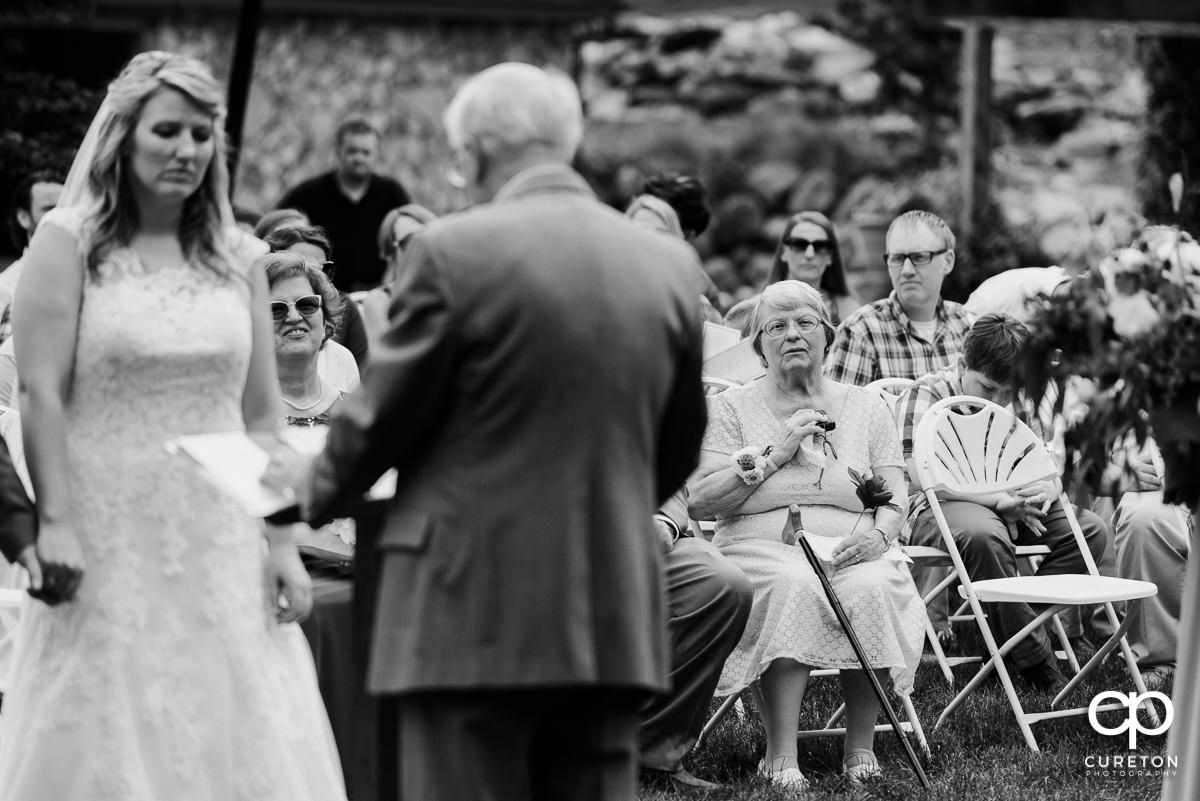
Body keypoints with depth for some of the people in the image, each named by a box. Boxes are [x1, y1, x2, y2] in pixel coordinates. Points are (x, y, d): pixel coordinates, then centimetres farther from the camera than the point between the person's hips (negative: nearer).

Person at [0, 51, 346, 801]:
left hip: (222, 544, 4)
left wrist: (283, 543, 6)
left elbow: (263, 414, 11)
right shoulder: (70, 243, -1)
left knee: (243, 740, 1)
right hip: (110, 547, -3)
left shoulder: (236, 258, 10)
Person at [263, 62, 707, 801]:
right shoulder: (669, 262, 7)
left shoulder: (454, 251, -9)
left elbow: (384, 415, -2)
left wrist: (316, 484, 17)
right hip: (615, 611, 5)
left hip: (474, 608, -5)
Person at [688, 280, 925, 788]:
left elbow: (895, 497, 10)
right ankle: (781, 757, -36)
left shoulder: (866, 408, 18)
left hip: (849, 553, 2)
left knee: (874, 590, -33)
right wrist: (775, 453, -7)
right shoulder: (730, 408, 10)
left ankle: (860, 746, -19)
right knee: (792, 587, -37)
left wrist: (880, 534, -13)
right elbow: (699, 501, -1)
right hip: (761, 549, -2)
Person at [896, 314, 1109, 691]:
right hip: (939, 507, -7)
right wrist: (999, 500, -25)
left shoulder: (1017, 403, 12)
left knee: (1091, 528, -12)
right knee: (984, 536, -40)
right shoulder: (925, 396, -10)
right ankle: (1032, 657, -31)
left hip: (1010, 507, 7)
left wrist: (1048, 489, -10)